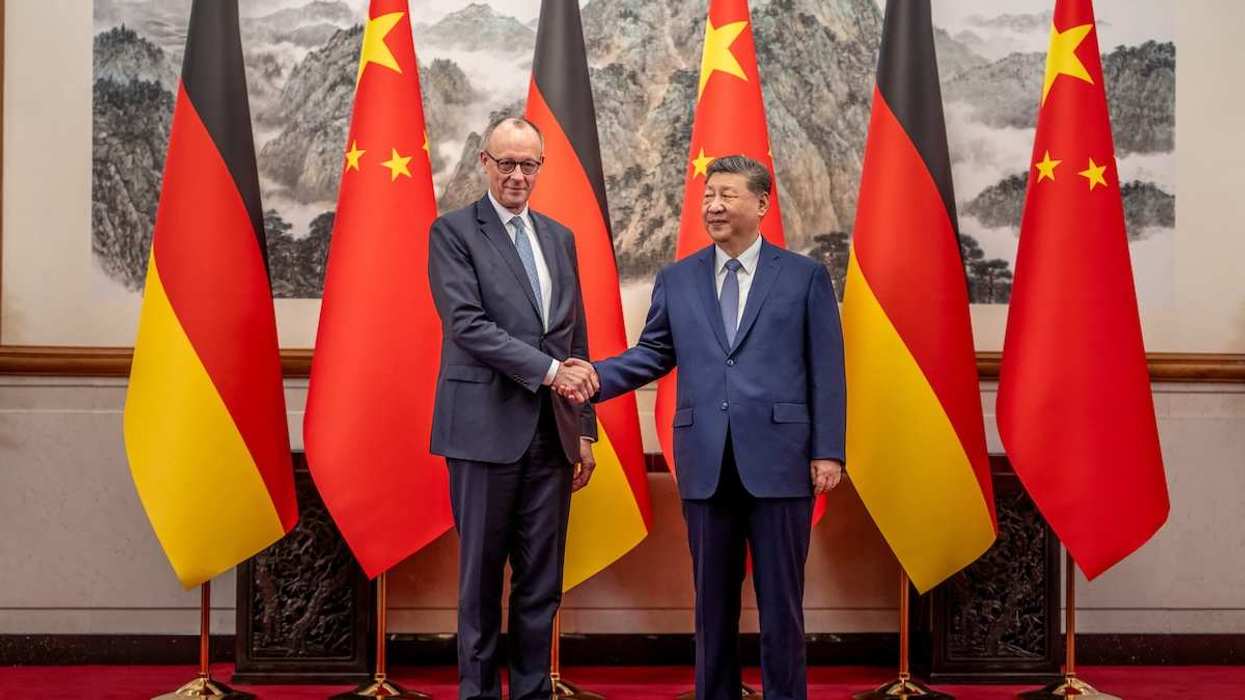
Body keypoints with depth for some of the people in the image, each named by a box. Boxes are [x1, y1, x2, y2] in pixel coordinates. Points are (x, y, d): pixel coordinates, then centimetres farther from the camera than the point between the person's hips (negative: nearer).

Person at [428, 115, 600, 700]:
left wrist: (584, 428, 13)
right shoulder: (453, 232, -2)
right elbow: (467, 324, -14)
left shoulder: (560, 238, 15)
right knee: (482, 576, 4)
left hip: (552, 433, 5)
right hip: (487, 427, -5)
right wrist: (549, 370, -20)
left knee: (542, 580, 9)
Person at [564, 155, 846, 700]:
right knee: (713, 599, 10)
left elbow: (826, 370, 0)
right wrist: (597, 377, -7)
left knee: (780, 599, 4)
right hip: (707, 463, 3)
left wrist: (828, 450, -6)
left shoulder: (805, 276, 3)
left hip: (777, 459, -2)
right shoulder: (677, 280, 11)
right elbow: (653, 354, 11)